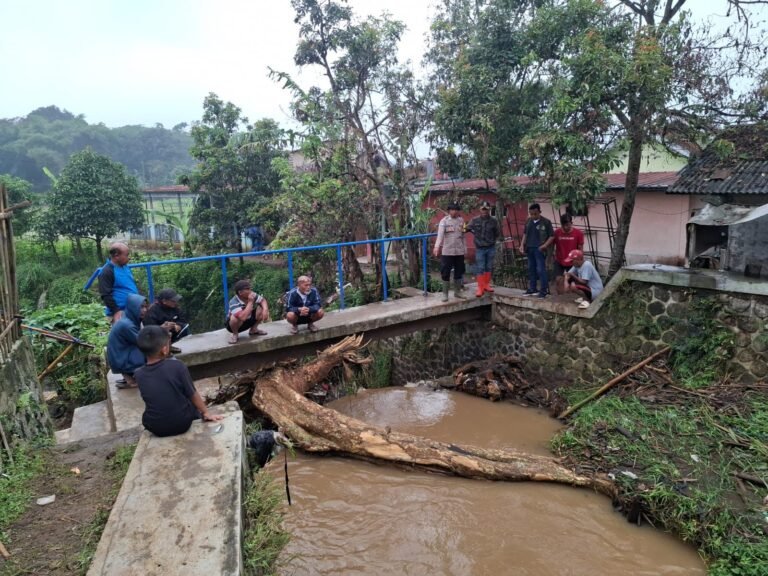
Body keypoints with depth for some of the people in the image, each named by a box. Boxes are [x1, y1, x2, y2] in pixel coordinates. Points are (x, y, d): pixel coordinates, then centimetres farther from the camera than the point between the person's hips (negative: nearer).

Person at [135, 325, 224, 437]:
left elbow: (152, 400, 7)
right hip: (182, 423, -2)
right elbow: (192, 394, -8)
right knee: (195, 402, 25)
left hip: (155, 428, 2)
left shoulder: (139, 374, -10)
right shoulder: (177, 366, -19)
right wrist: (206, 413, 6)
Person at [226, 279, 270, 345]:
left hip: (248, 321, 6)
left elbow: (263, 300, -5)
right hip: (235, 323, -6)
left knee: (261, 308, -14)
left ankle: (253, 329, 8)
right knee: (236, 317, -39)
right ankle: (235, 334, -7)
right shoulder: (234, 303, -36)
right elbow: (243, 317, -49)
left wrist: (265, 309, -28)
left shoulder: (252, 295, -18)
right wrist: (250, 302, -41)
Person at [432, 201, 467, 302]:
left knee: (459, 272, 11)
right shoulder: (444, 221, -5)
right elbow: (440, 234, -20)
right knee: (445, 272, -2)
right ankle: (445, 293, 7)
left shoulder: (461, 220, 8)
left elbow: (463, 235, 15)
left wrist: (465, 248, 14)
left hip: (459, 251, 4)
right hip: (447, 251, -4)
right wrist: (437, 246, -34)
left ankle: (457, 291, 25)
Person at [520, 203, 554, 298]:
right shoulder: (528, 221, 9)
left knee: (541, 270, -7)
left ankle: (544, 290, -1)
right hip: (529, 249, 6)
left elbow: (552, 236, -6)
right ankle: (532, 289, 23)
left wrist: (545, 245, -18)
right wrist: (522, 245, 8)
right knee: (531, 269, 13)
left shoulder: (546, 222, -7)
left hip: (539, 250, -6)